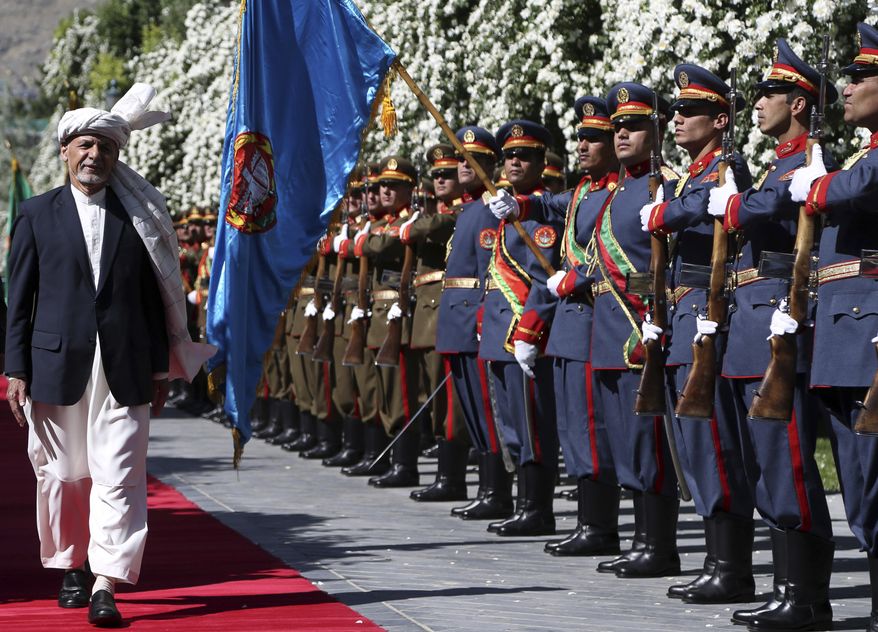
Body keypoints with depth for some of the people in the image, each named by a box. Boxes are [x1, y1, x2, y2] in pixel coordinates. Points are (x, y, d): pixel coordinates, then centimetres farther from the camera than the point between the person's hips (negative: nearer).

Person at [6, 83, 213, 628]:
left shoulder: (138, 215, 8)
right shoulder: (38, 215, 7)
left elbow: (156, 295, 11)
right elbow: (20, 298, 5)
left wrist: (161, 368, 9)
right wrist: (16, 369, -1)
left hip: (124, 371, 0)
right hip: (56, 366, 0)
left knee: (119, 476, -9)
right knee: (62, 475, 9)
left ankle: (106, 587, -12)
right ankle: (72, 568, 27)